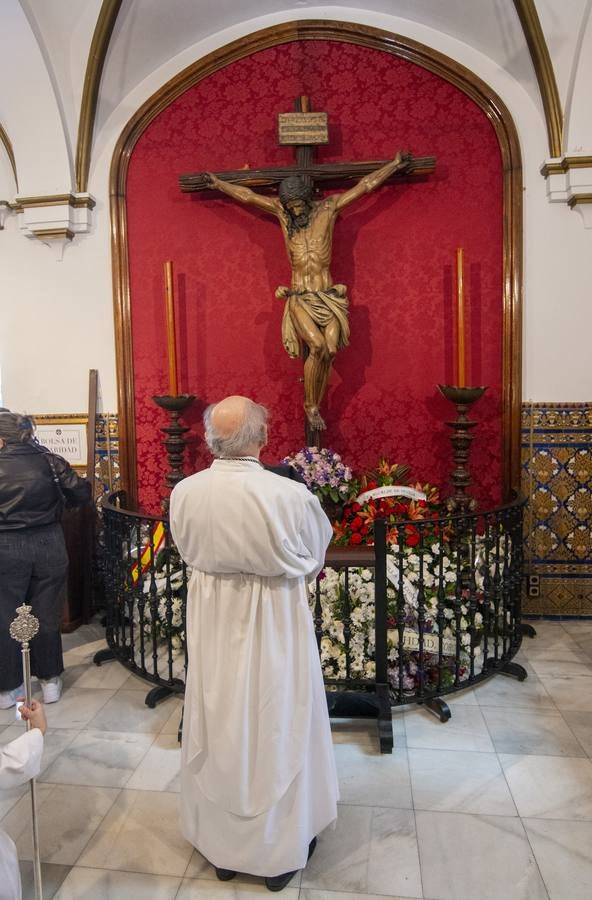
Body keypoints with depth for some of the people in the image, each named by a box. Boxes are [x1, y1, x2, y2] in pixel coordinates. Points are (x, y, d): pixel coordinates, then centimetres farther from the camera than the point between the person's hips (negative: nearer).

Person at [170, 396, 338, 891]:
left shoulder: (185, 492, -14)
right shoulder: (291, 494, -24)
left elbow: (189, 551, 3)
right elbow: (316, 553, -5)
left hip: (213, 618, 3)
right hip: (275, 621, -3)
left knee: (219, 723, 20)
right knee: (276, 725, 15)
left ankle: (220, 842, 40)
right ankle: (280, 847, 35)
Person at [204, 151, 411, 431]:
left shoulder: (328, 207, 7)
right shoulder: (282, 211, 8)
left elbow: (365, 185, 12)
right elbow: (247, 196, 17)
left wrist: (395, 164, 19)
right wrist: (218, 183, 24)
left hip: (328, 297, 1)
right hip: (299, 298, -1)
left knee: (331, 349, -20)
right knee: (317, 346, -25)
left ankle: (315, 406, -4)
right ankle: (311, 406, -8)